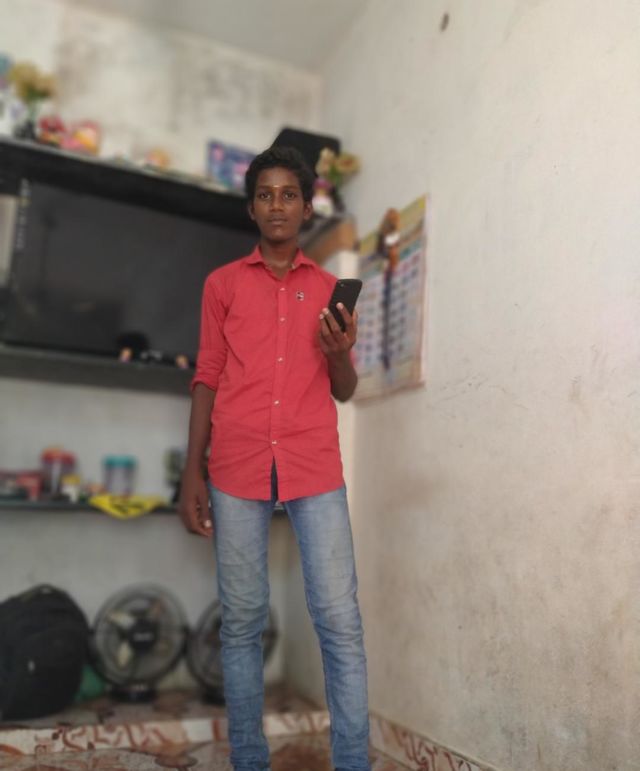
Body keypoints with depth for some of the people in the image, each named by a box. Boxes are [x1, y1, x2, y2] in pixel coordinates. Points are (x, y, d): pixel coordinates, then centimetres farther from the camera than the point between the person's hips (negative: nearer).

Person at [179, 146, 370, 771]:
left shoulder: (331, 289, 14)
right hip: (236, 468, 0)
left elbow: (344, 391, 14)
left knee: (340, 621, -4)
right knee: (241, 620, 4)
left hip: (315, 467, 1)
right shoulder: (223, 284, 12)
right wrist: (192, 473, 1)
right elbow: (207, 377, 9)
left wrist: (340, 355, -9)